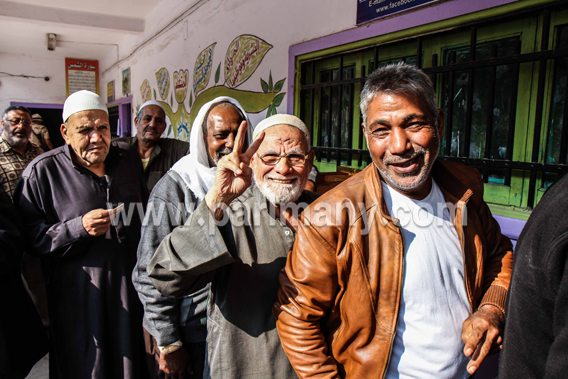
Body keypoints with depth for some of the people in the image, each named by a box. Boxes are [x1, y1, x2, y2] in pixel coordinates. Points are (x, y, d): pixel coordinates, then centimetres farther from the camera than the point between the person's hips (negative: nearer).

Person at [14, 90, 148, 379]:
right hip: (79, 294, -3)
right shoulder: (41, 172, -9)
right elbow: (31, 236, -12)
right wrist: (79, 228, -24)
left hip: (132, 284, 4)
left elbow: (146, 214, 16)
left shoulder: (128, 160, 5)